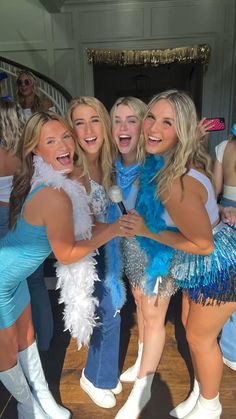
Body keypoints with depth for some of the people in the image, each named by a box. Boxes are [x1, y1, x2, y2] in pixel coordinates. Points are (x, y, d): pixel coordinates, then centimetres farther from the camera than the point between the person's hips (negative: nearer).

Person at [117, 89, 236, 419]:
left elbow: (203, 244, -25)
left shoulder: (176, 183, -35)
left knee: (200, 339, 14)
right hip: (198, 266, 8)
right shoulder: (161, 164, -8)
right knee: (192, 329, 24)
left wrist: (147, 231, -20)